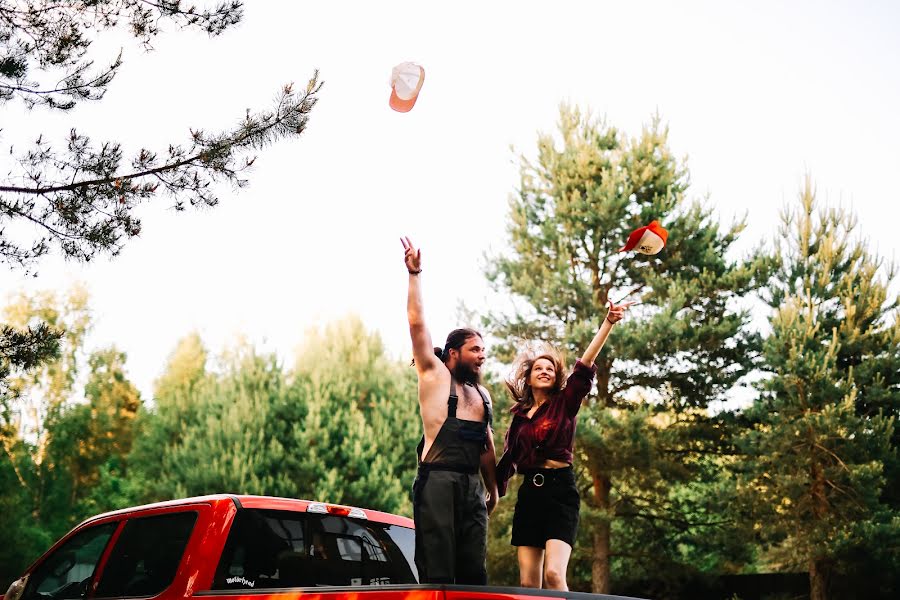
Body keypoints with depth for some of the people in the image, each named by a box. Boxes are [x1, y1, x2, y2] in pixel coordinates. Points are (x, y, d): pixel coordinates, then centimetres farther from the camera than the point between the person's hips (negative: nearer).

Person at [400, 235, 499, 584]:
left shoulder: (482, 394, 23)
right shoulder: (435, 375, 6)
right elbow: (417, 323, -4)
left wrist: (493, 489, 24)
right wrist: (415, 274, -6)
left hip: (472, 485, 6)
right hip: (438, 480, -6)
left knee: (474, 573, 3)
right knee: (438, 573, -8)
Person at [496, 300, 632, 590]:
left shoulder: (565, 402, 5)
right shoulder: (520, 415, 16)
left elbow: (585, 366, -8)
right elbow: (508, 459, 20)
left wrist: (609, 323, -20)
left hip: (560, 490, -4)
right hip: (529, 493, 4)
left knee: (554, 575, -21)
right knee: (528, 584, -2)